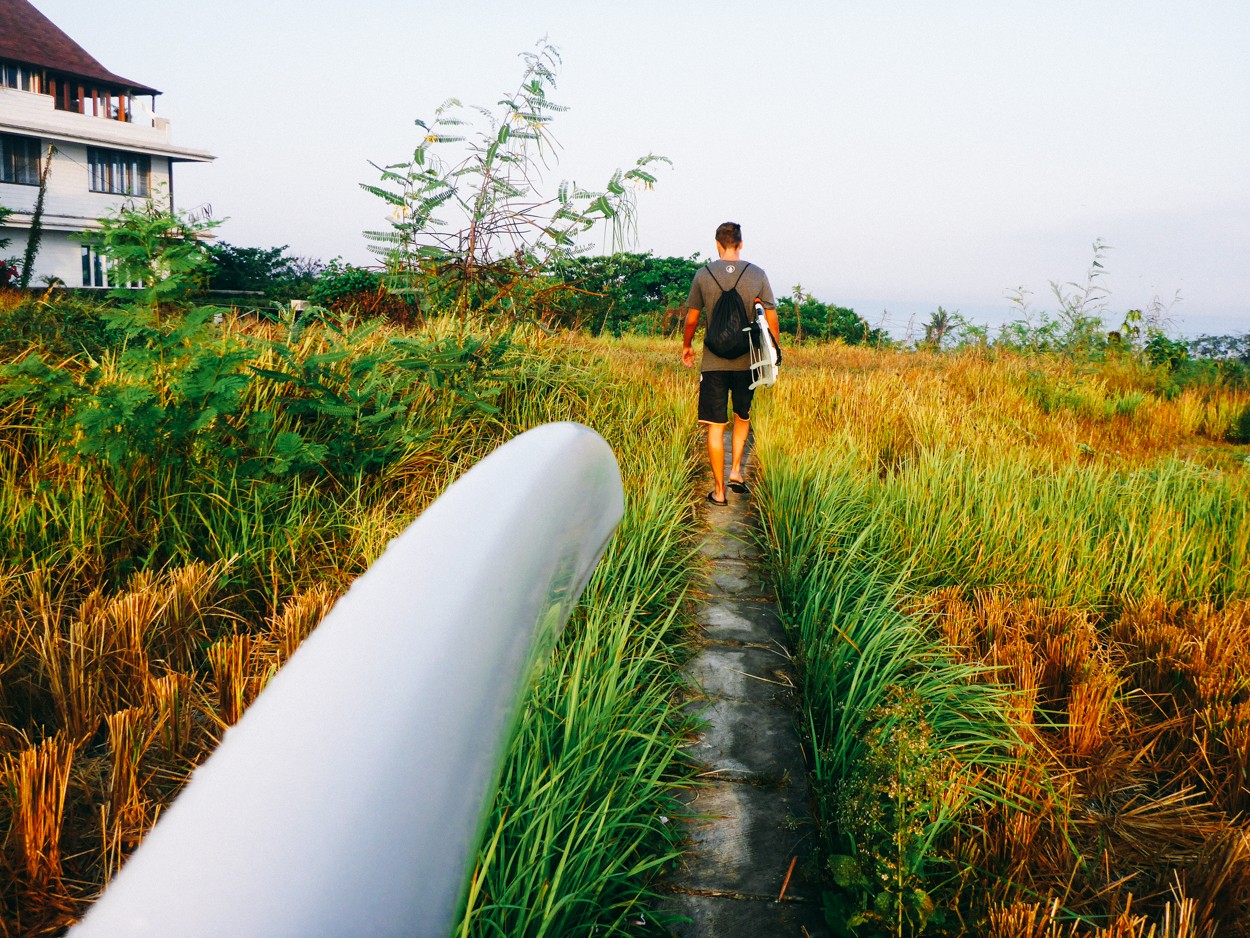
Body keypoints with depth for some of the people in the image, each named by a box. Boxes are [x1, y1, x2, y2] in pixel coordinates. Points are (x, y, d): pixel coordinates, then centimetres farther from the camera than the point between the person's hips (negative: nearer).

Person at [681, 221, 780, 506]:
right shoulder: (757, 275, -2)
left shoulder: (703, 275, -2)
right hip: (746, 360, 1)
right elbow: (771, 317, 1)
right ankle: (736, 470, 16)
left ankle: (719, 490, 6)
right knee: (743, 418, 24)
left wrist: (686, 346, 21)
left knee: (716, 426, 3)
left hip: (713, 362, -1)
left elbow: (691, 318, 4)